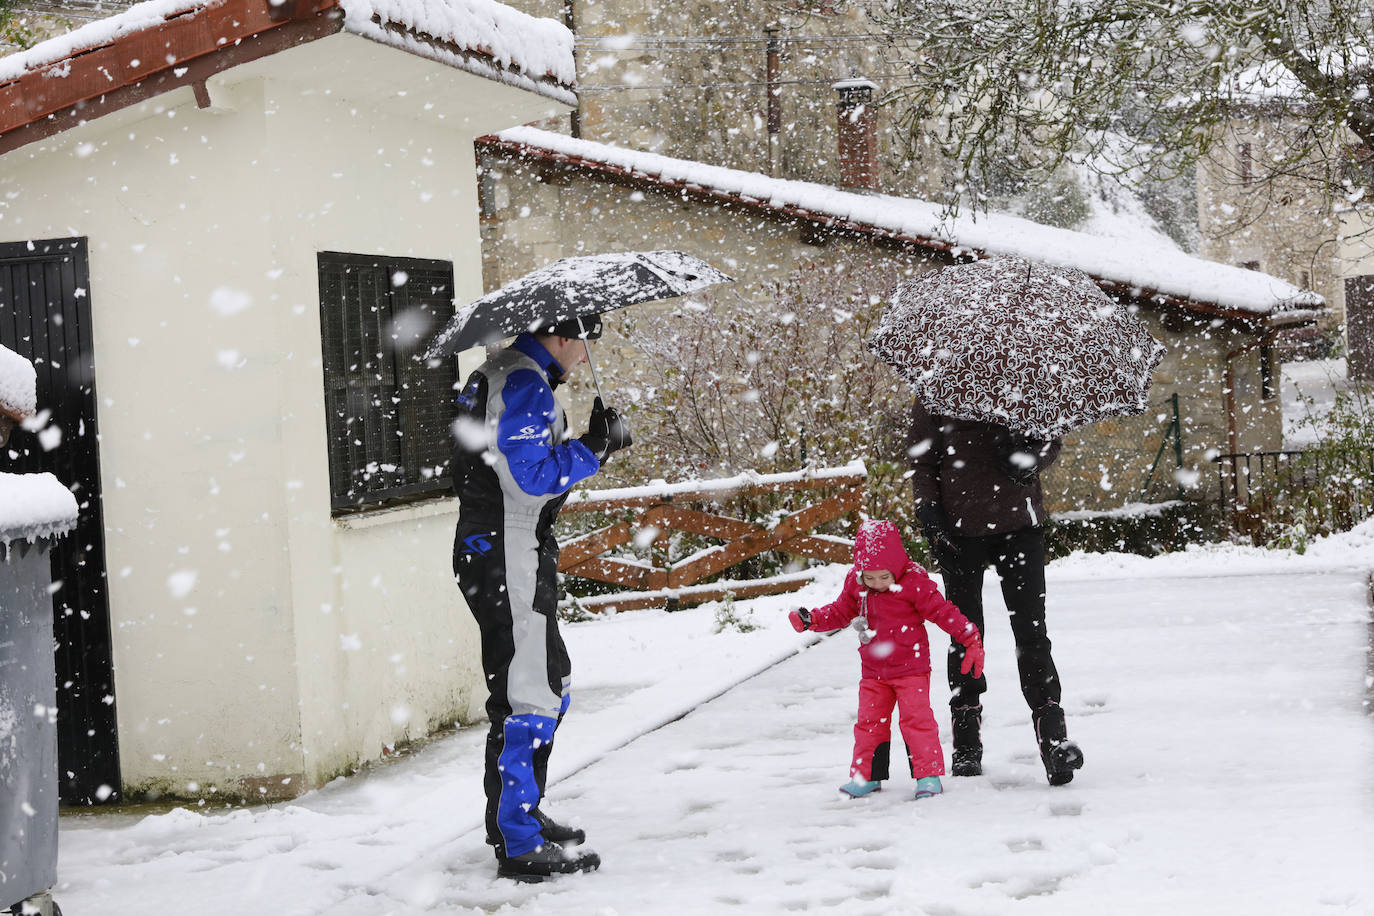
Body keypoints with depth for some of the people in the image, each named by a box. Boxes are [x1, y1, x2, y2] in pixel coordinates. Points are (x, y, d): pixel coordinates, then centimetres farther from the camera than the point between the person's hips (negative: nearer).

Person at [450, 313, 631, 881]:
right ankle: (520, 846, -3)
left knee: (548, 682, 21)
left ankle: (516, 816, 32)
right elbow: (534, 476, -22)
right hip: (508, 559, -11)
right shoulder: (525, 384, -16)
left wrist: (589, 445, 8)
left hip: (488, 553, 11)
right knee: (527, 695, -7)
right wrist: (595, 447, -12)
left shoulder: (498, 375, 18)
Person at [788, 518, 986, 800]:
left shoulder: (914, 582, -17)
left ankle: (928, 774, 1)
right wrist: (811, 619, 1)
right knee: (869, 721, 9)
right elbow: (840, 612, 13)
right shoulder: (856, 584, -3)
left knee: (916, 718, -9)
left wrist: (971, 640, -13)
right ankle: (866, 775, 21)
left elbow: (942, 612, -12)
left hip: (910, 668, -5)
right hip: (873, 671, 5)